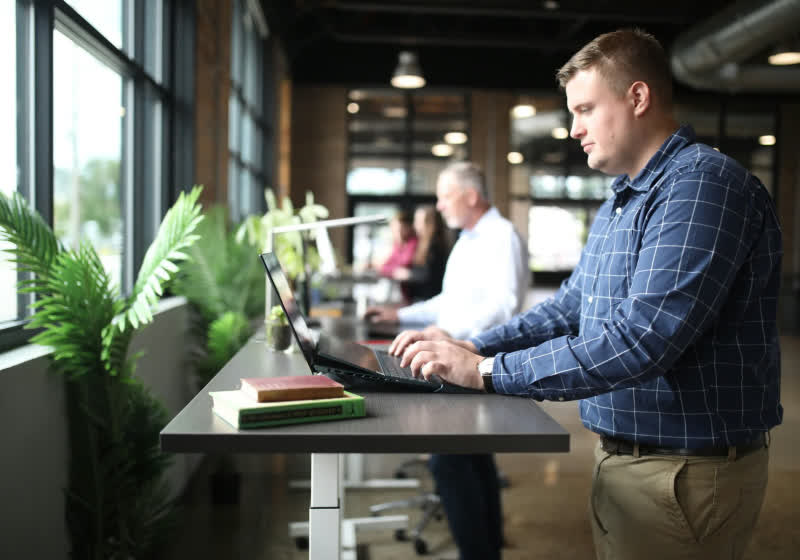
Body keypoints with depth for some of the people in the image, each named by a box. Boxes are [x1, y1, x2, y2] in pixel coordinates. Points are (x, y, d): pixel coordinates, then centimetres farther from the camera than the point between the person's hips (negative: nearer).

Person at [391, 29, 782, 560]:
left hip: (685, 471, -9)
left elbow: (641, 339, -29)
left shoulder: (703, 184, -20)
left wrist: (485, 371, -26)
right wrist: (469, 347, 2)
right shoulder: (620, 204, 13)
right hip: (622, 456, 9)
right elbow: (570, 308, 16)